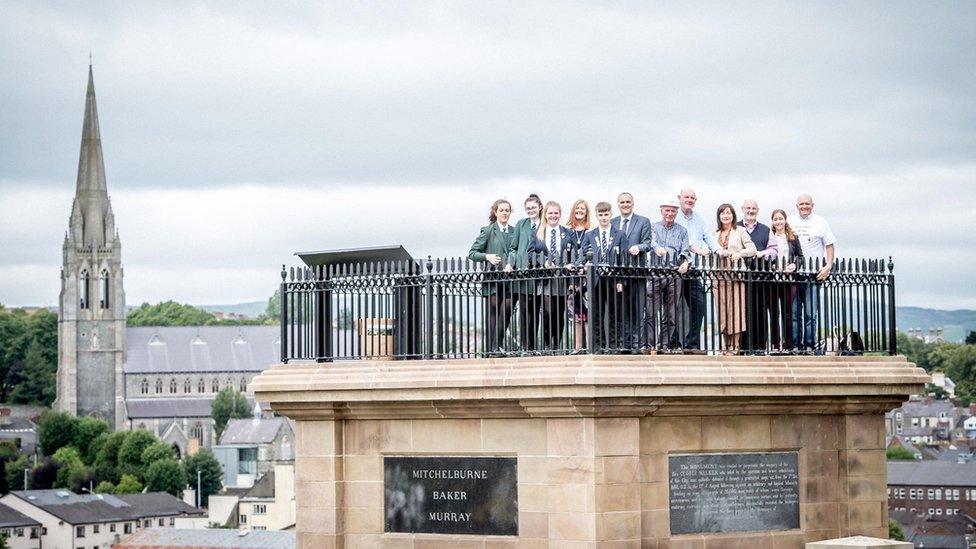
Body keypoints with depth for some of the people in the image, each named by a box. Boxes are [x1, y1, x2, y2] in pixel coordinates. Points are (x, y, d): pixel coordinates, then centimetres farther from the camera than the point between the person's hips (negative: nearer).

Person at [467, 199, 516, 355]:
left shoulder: (514, 232, 15)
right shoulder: (488, 231, 3)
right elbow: (472, 253, 1)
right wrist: (487, 256, -15)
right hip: (492, 279, -3)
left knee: (506, 312, -5)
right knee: (492, 312, -4)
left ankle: (498, 346, 3)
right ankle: (491, 348, -3)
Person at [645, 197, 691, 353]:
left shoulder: (682, 231, 15)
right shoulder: (654, 228, 10)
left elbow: (685, 250, 3)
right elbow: (652, 241, -10)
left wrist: (685, 262, -19)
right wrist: (657, 247, -34)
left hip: (675, 275, 2)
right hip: (656, 274, -2)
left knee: (670, 314, 3)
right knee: (651, 312, -7)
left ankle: (665, 344, 9)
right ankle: (650, 344, -3)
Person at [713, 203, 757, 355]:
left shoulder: (740, 231, 5)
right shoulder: (715, 234, 17)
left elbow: (752, 250, -3)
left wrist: (739, 253, -19)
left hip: (736, 275, -4)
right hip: (719, 276, 4)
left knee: (735, 310, -8)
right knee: (722, 311, 0)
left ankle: (734, 346, -5)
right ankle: (726, 346, 5)